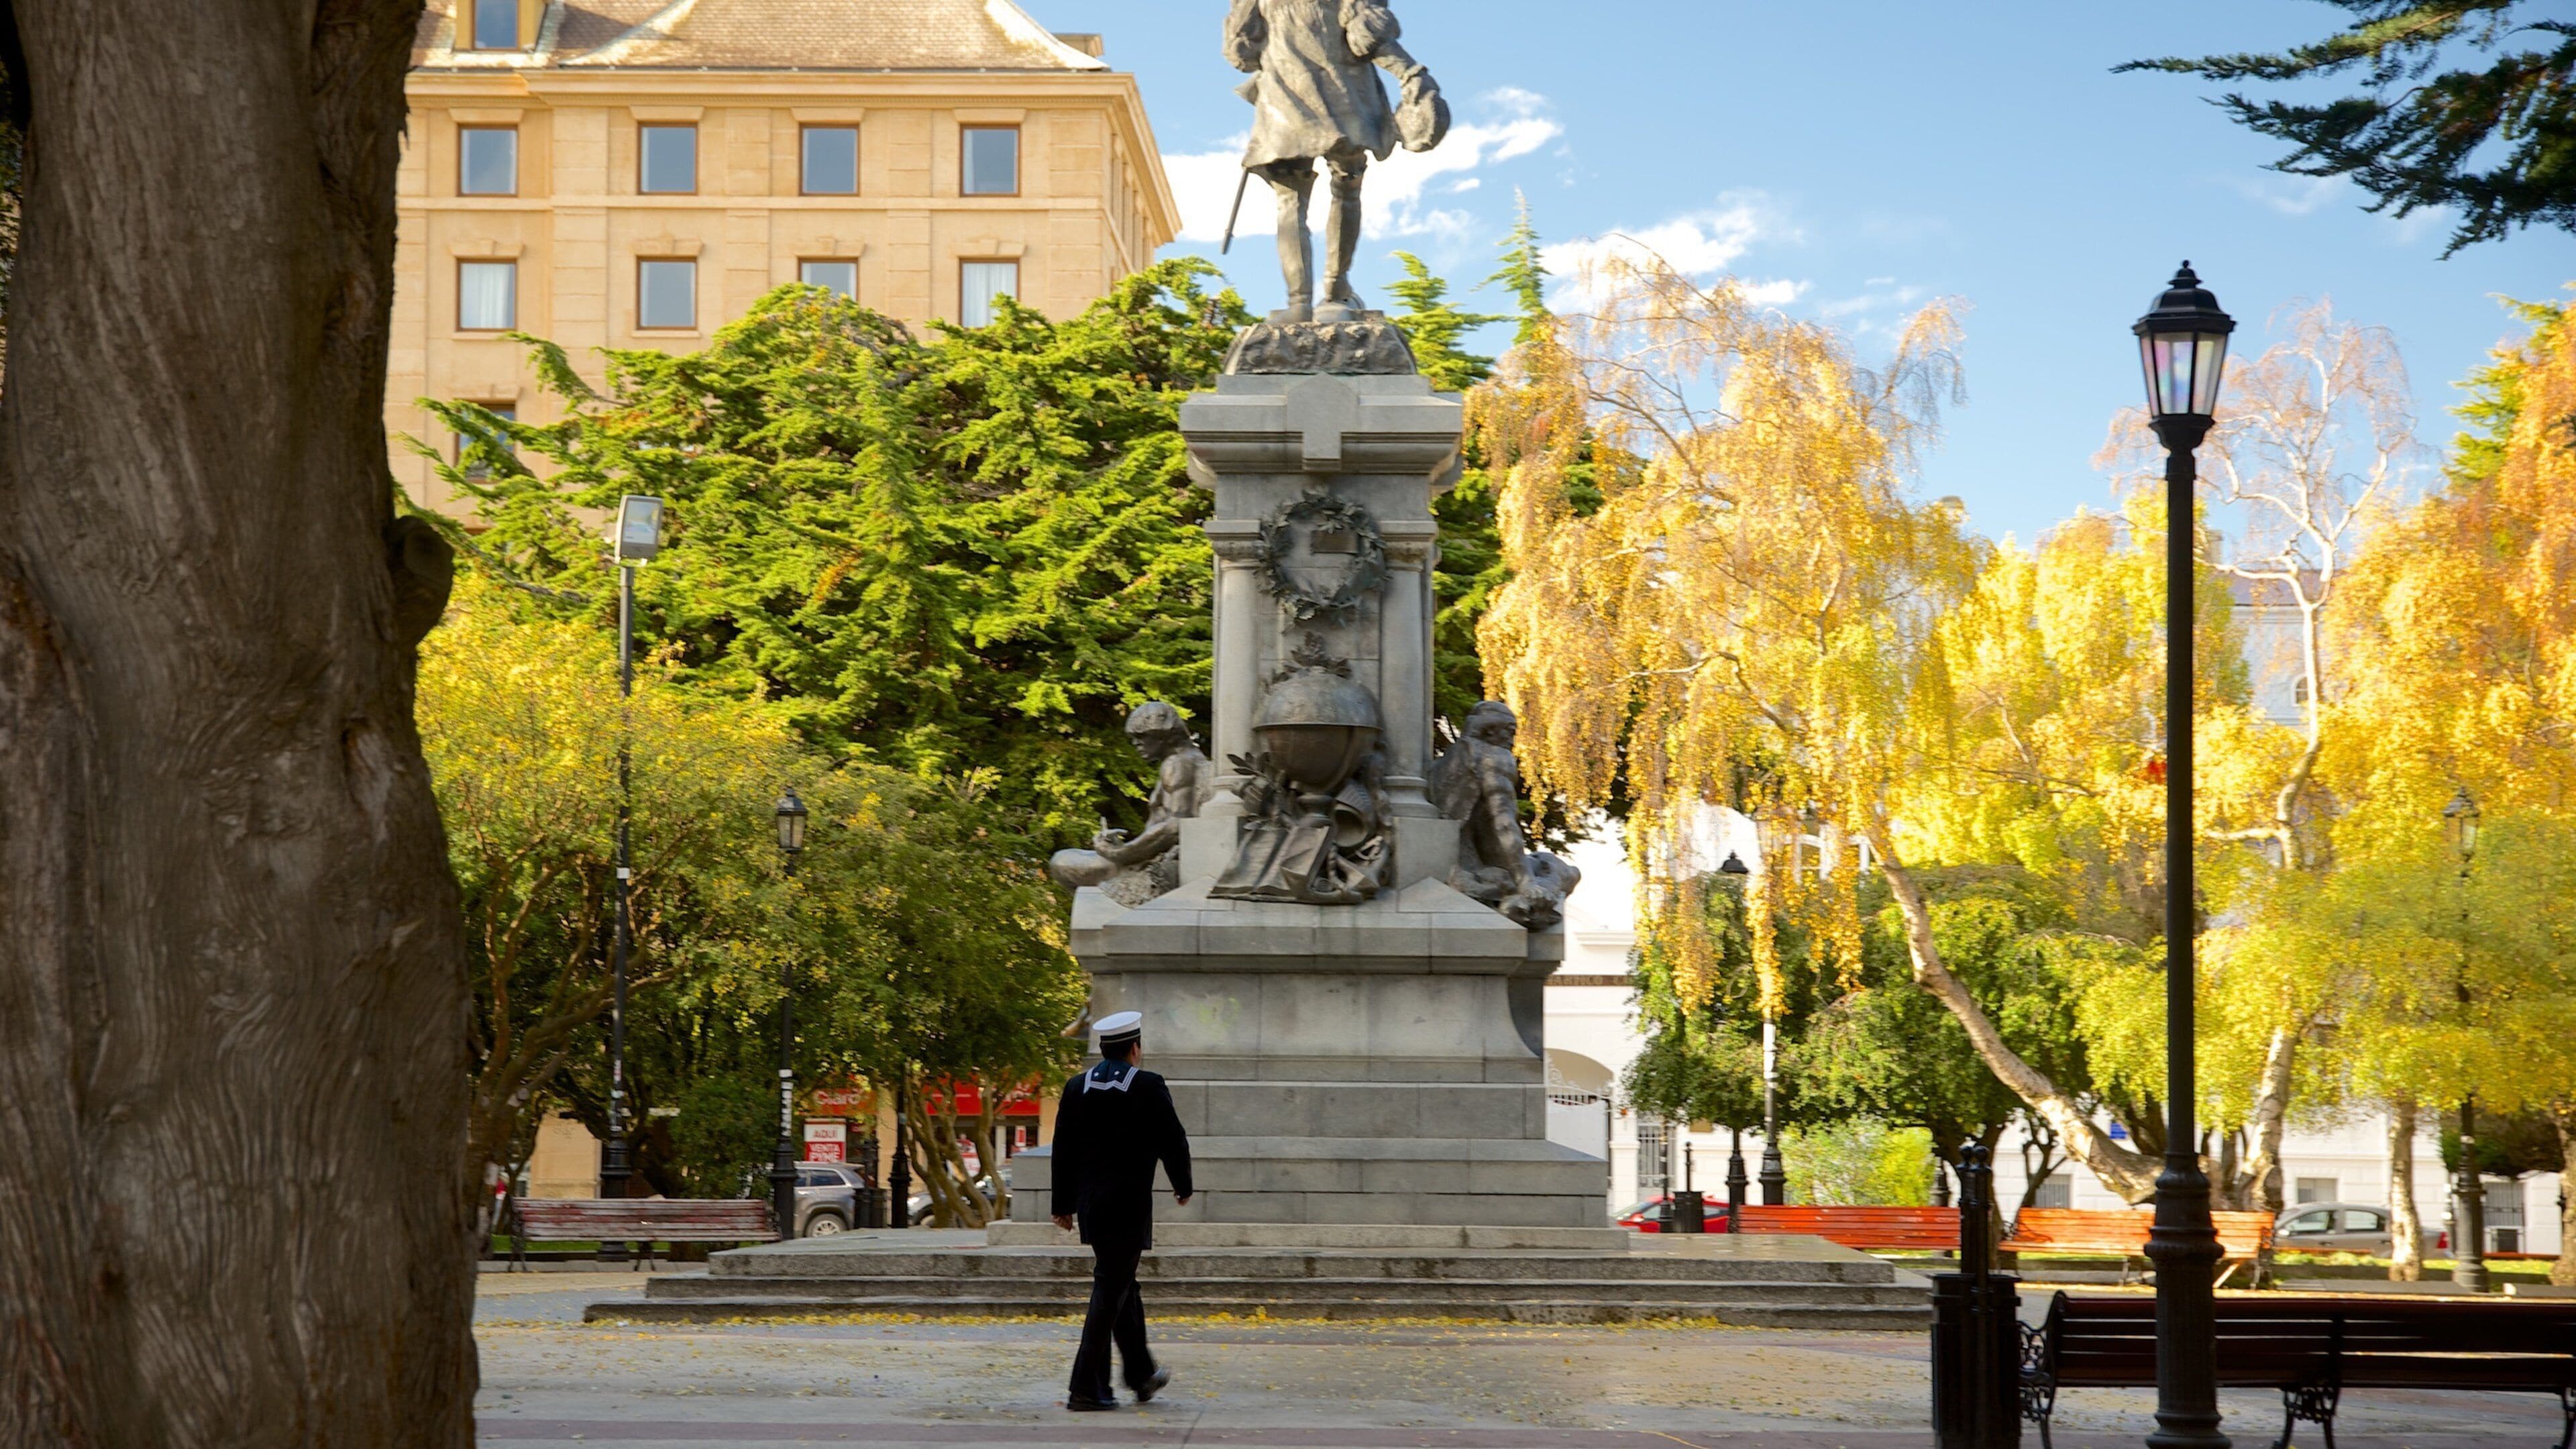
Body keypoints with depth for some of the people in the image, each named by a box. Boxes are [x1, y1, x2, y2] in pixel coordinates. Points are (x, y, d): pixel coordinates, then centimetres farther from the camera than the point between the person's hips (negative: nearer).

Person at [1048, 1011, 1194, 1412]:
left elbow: (1063, 1148, 8)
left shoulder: (1077, 1087, 6)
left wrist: (1063, 1204, 14)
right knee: (1111, 1291, -5)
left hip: (1090, 1205, 6)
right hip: (1129, 1205, -6)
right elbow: (1173, 1141, -4)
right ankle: (1085, 1388, -9)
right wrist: (1182, 1186, 13)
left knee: (1122, 1285, 19)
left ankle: (1142, 1374, 31)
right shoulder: (1149, 1087, -8)